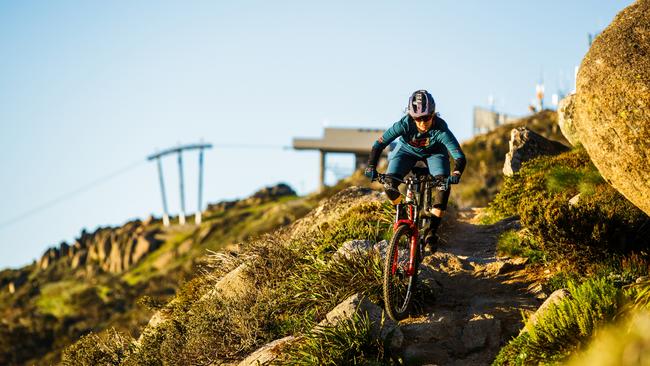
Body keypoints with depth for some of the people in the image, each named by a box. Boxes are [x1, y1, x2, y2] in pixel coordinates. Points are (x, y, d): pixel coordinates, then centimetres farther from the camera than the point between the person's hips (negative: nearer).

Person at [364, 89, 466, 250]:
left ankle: (431, 230, -14)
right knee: (389, 186, -19)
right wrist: (371, 167, -43)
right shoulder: (405, 124, -35)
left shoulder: (441, 130, -36)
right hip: (407, 150, 1)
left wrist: (456, 174, -59)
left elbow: (460, 157, -39)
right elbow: (379, 144, -31)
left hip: (433, 153, -1)